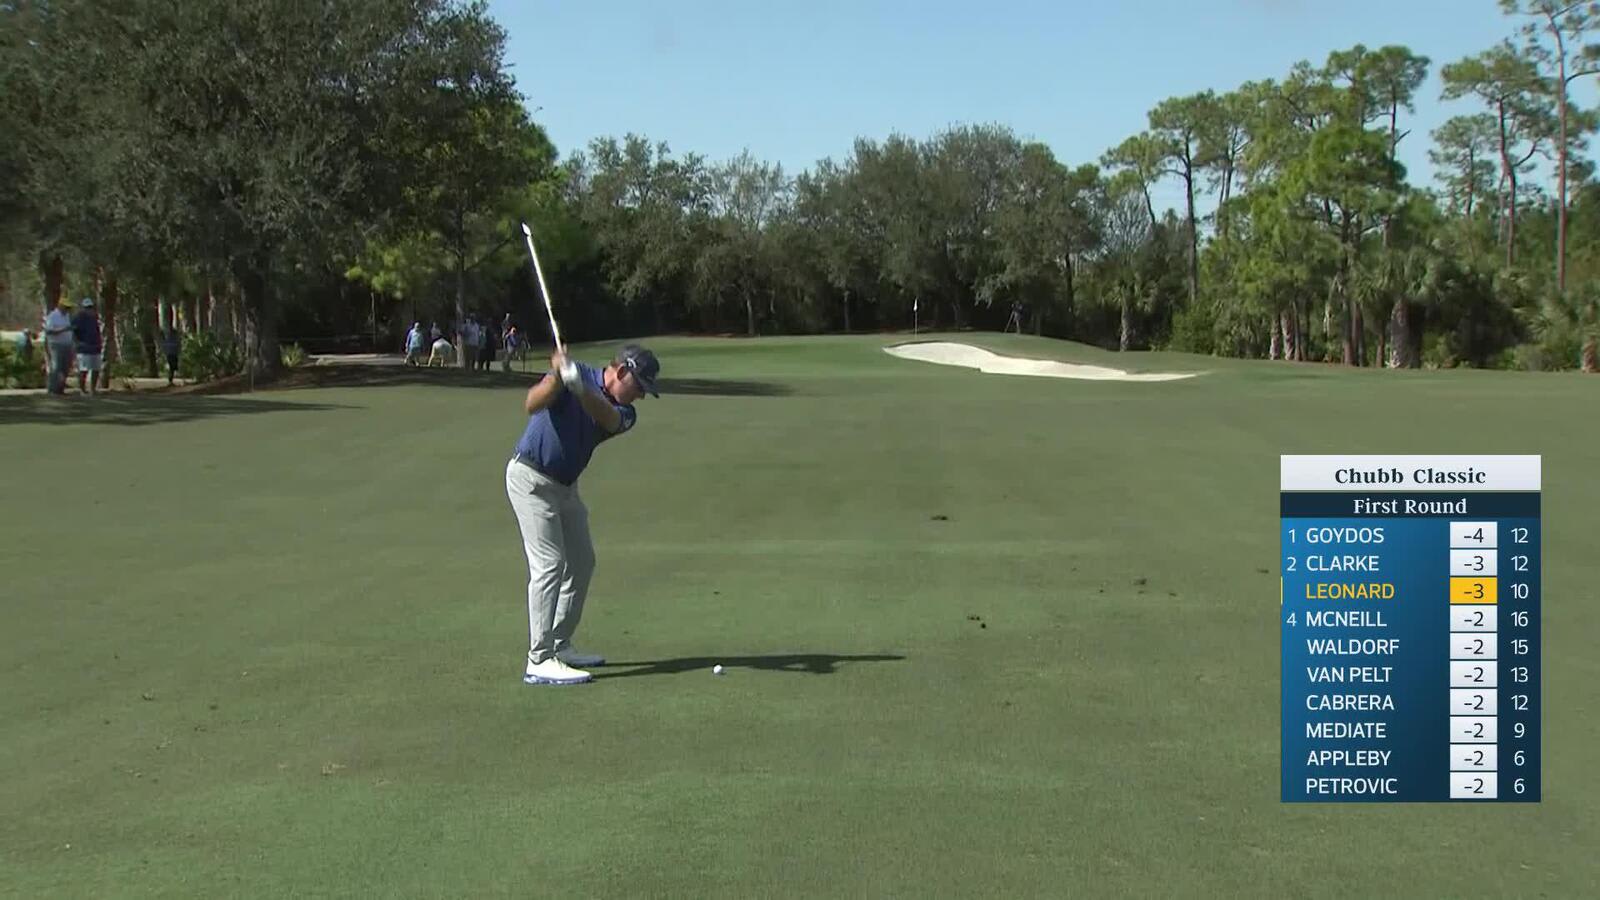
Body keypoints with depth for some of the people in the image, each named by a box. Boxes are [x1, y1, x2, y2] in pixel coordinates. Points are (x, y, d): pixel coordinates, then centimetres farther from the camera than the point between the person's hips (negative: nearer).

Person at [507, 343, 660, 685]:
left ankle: (559, 646, 24)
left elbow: (607, 418, -25)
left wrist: (579, 387, -43)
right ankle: (539, 661, -16)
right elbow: (531, 405, -28)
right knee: (549, 564, -15)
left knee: (582, 563, 12)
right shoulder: (576, 373, -13)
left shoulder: (624, 412, 1)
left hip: (566, 486, 8)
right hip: (531, 478, -8)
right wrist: (557, 377, -46)